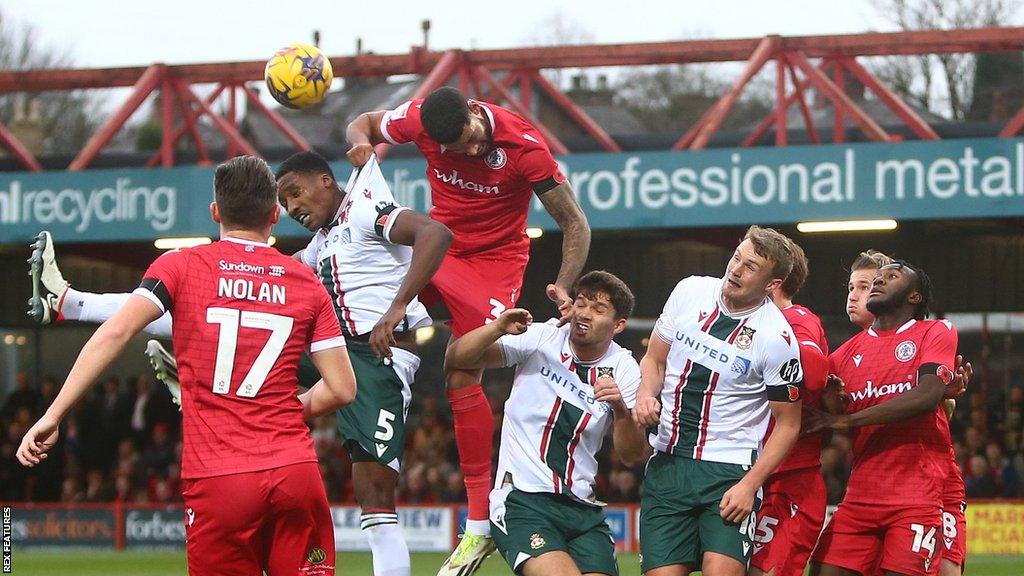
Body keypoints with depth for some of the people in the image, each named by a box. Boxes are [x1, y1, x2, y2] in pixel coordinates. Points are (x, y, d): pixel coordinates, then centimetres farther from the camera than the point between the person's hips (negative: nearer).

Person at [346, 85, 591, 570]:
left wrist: (564, 286, -30)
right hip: (438, 246, 5)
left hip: (494, 261, -5)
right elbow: (363, 124, 5)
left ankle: (481, 524, -6)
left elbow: (575, 224, -16)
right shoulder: (420, 119, -16)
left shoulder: (525, 146, -25)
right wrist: (361, 142, -20)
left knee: (462, 379, -13)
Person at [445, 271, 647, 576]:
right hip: (521, 502, -4)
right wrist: (497, 328, -24)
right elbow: (456, 358, -6)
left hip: (582, 510, 4)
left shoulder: (624, 370, 5)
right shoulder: (541, 339, -2)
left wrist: (621, 410, -18)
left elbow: (632, 456, 1)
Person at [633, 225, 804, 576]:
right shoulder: (690, 291, 2)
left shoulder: (777, 339, -11)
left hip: (730, 472, -4)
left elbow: (787, 425, -4)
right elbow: (654, 360, 16)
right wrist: (645, 397, -5)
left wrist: (750, 485, -13)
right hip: (667, 464, 4)